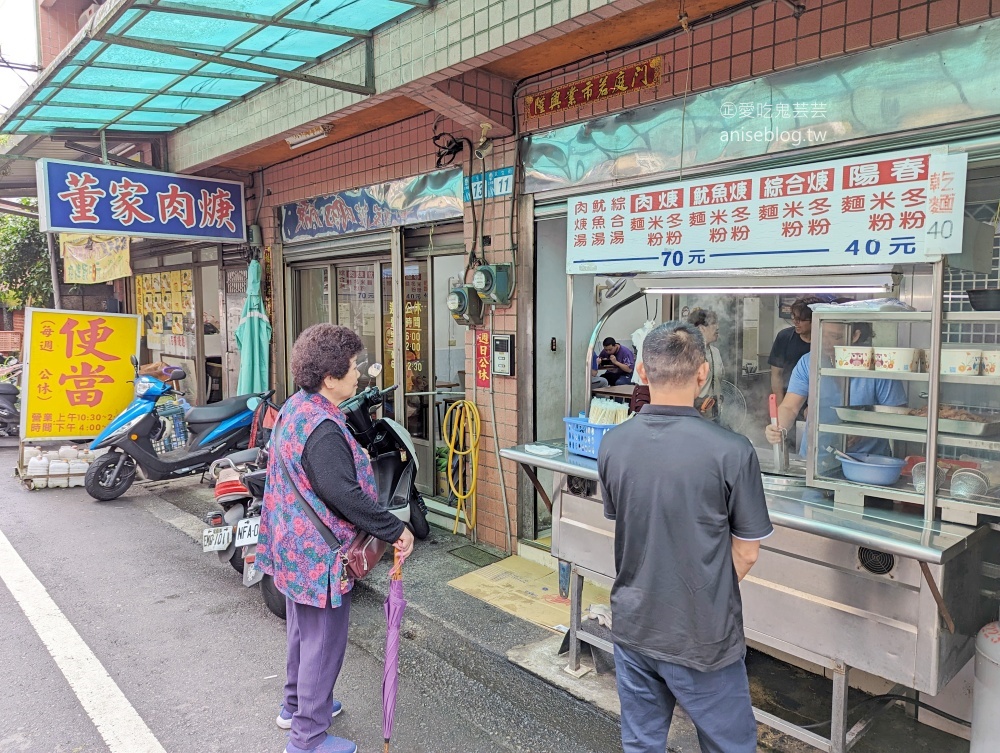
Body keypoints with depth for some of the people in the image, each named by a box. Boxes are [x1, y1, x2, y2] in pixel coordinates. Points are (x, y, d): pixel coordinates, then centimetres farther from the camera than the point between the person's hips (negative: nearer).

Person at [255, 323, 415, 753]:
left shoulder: (294, 408, 3)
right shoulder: (323, 430, -28)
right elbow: (345, 494, -31)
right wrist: (395, 530, -23)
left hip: (294, 546, 10)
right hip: (320, 555, -10)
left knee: (303, 630, 26)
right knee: (323, 641, 7)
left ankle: (296, 705, 46)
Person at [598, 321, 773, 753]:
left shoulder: (612, 446, -8)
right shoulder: (731, 452, -21)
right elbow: (746, 553, -9)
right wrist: (712, 600, 6)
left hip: (632, 627, 4)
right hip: (701, 638, -3)